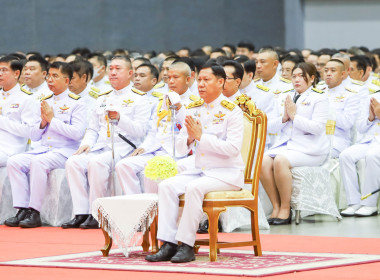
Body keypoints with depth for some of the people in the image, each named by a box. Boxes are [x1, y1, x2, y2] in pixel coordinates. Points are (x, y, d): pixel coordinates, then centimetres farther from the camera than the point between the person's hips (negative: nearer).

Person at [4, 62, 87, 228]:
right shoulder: (45, 102, 19)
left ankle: (34, 213, -30)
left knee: (38, 162, -34)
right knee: (14, 162, -18)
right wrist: (43, 123, -1)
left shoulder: (76, 103, 0)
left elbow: (78, 133, -14)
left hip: (64, 150, -6)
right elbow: (34, 136, 20)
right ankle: (22, 210, -21)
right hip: (43, 149, 6)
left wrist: (52, 120, -11)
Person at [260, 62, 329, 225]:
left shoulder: (319, 99, 2)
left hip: (309, 149, -6)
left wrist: (294, 116, -10)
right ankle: (276, 207, -18)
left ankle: (286, 208, -22)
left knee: (280, 161, -33)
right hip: (285, 143, 6)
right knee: (263, 161, -24)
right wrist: (284, 118, 1)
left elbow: (318, 127, -12)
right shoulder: (288, 98, 20)